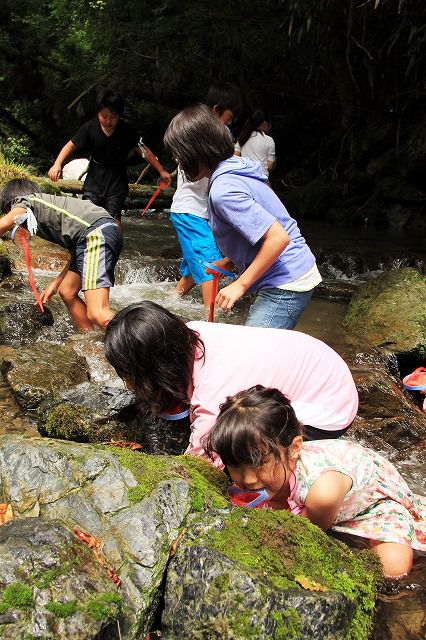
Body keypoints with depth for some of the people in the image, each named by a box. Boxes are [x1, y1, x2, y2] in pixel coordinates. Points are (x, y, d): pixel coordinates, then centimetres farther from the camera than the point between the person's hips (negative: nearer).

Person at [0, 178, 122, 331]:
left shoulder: (24, 201, 14)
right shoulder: (50, 205, 34)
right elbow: (75, 254, 28)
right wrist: (55, 284, 31)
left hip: (97, 232, -9)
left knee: (98, 315, -17)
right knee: (66, 291, 23)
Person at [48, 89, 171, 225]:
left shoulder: (126, 131, -14)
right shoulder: (90, 127, -12)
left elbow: (144, 150, -7)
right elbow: (71, 145, -9)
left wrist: (161, 171, -8)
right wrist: (57, 164, -25)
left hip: (117, 180, -1)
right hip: (95, 177, 2)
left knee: (113, 219, -12)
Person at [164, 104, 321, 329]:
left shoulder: (223, 190, -21)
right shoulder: (238, 170, 9)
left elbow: (278, 237, -27)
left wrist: (241, 284, -20)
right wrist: (229, 262, 12)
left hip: (285, 288, -10)